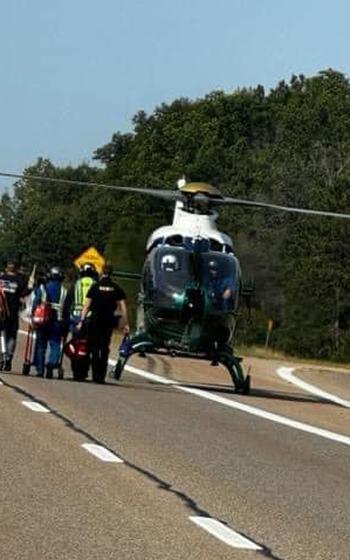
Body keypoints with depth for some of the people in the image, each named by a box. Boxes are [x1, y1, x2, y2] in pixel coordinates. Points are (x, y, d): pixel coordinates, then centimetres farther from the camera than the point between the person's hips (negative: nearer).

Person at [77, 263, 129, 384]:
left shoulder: (95, 287, 0)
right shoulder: (116, 289, 4)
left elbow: (87, 305, -4)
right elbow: (123, 307, 0)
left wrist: (81, 321, -4)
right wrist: (126, 324, 2)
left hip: (95, 319, -2)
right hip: (109, 320, 2)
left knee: (94, 348, 3)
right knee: (104, 348, 8)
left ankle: (96, 375, -7)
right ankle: (102, 376, 4)